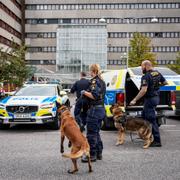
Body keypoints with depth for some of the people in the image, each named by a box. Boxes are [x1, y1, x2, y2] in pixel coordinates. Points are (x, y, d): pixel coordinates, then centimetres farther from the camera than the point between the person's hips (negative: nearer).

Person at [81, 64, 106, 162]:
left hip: (94, 109, -10)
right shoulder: (102, 81, 15)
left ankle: (92, 155, 4)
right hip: (101, 109, 10)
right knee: (96, 133, 18)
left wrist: (84, 92, -11)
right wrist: (87, 92, 14)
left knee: (91, 134, -2)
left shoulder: (94, 81, -14)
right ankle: (98, 153, 24)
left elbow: (94, 96, -24)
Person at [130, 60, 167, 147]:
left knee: (152, 120, -3)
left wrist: (134, 100, -27)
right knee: (144, 116, 23)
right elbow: (165, 82, 15)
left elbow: (144, 90, -30)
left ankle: (157, 141, 1)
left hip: (150, 99, -10)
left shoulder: (146, 76, -21)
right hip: (156, 97, 10)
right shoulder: (158, 73, 4)